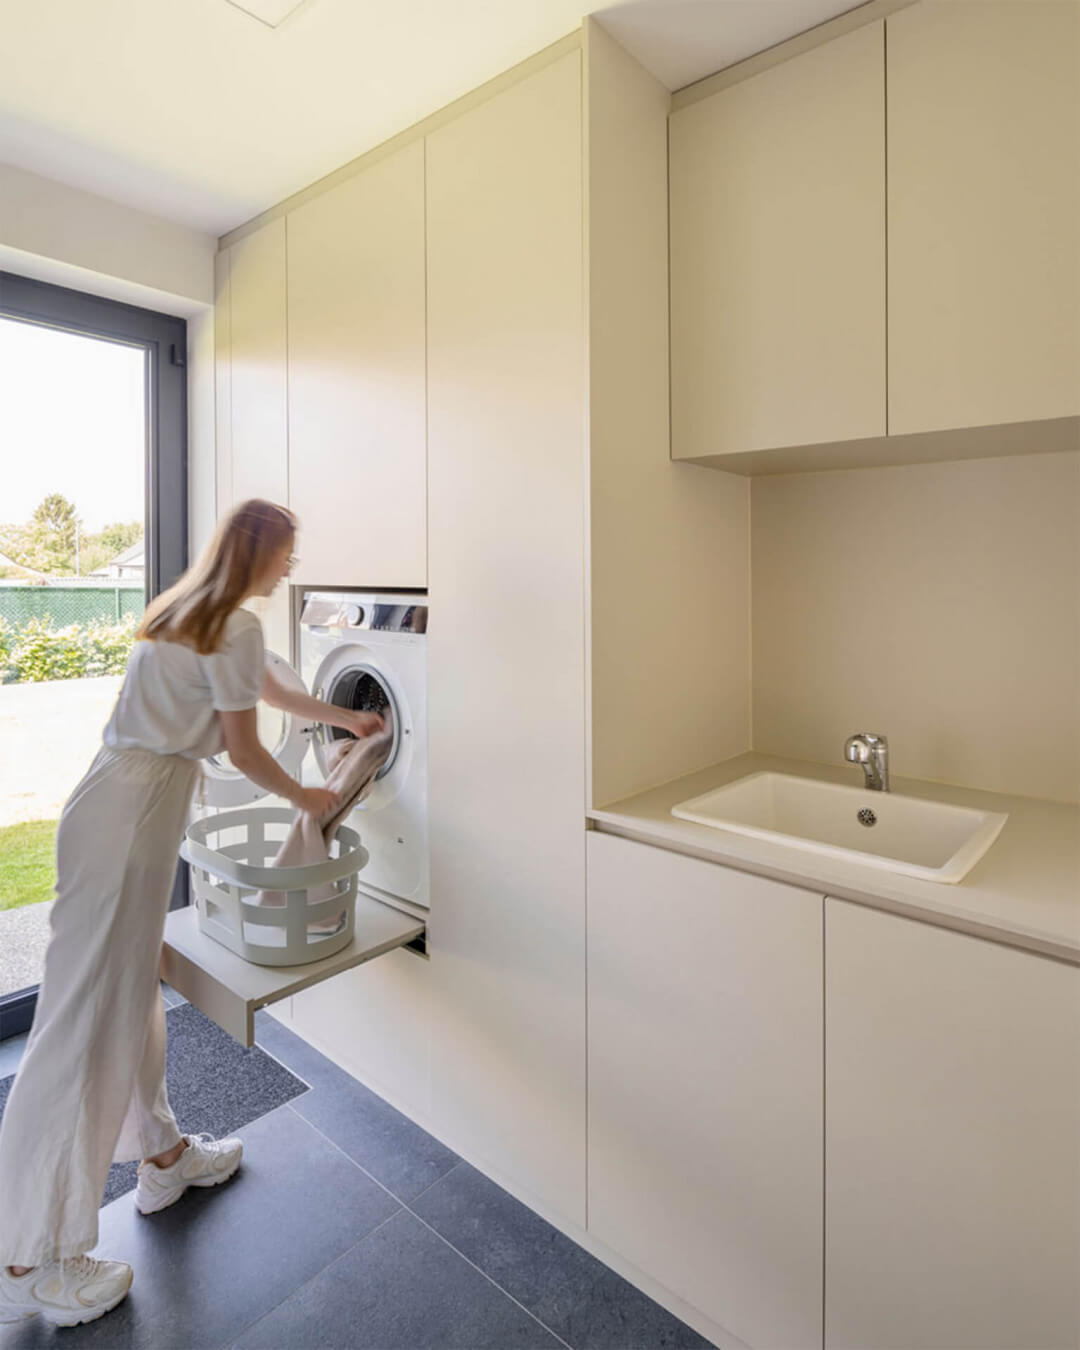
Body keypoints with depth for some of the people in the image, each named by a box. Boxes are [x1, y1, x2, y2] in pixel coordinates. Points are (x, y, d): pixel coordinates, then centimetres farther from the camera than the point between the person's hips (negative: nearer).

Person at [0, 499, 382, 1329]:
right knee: (91, 1015, -1)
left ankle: (163, 1153, 38)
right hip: (132, 816, -10)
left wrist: (344, 719, 34)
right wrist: (306, 799, 6)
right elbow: (245, 750, -10)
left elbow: (265, 688, 29)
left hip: (128, 802, 11)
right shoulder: (237, 626, -13)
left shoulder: (189, 611, 18)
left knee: (135, 988, 19)